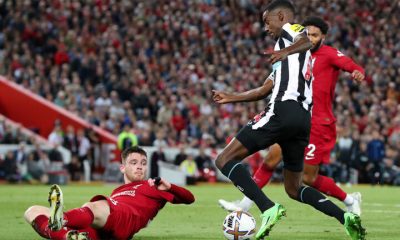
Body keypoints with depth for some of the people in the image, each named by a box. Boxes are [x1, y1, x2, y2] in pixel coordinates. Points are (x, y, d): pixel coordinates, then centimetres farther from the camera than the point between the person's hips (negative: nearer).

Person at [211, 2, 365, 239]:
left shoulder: (290, 30, 8)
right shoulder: (291, 54, 34)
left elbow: (307, 41, -18)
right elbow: (264, 91, 40)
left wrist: (286, 51, -35)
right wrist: (230, 97, 46)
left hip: (284, 110, -9)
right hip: (304, 120, 9)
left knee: (225, 160, -6)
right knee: (294, 189, 19)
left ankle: (269, 209, -25)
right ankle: (345, 217, -1)